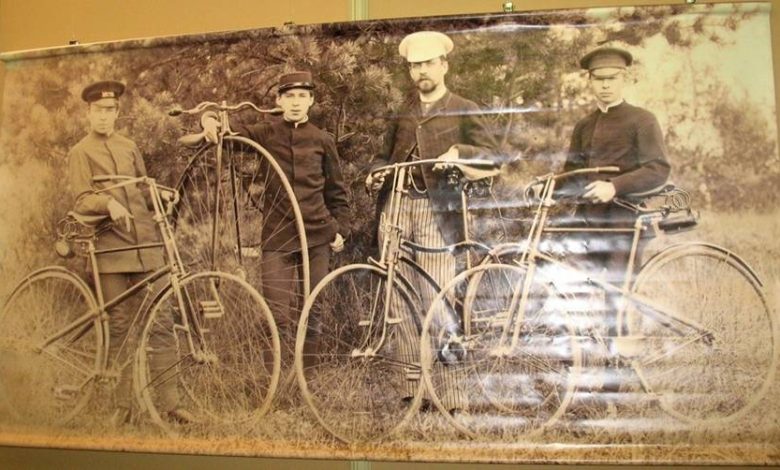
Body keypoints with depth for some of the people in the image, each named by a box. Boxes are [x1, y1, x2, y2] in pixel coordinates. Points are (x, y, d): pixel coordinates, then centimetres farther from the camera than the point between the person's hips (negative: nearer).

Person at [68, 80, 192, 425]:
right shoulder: (80, 153, 7)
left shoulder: (129, 147, 18)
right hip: (110, 246, -3)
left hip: (145, 244, 3)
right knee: (118, 328, 2)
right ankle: (123, 404, 14)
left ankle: (170, 402, 5)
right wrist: (108, 203, -24)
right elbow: (82, 201, -4)